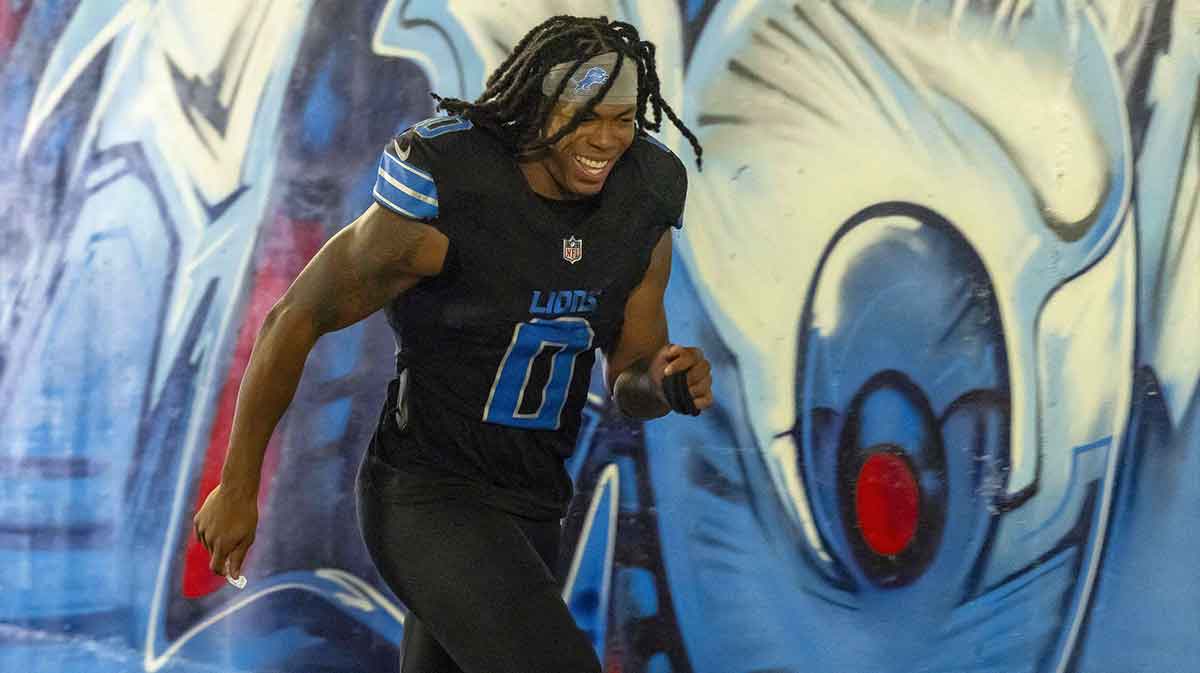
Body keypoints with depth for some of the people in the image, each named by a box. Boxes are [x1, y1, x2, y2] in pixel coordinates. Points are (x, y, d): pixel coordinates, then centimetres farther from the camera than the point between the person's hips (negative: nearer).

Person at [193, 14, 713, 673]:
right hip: (425, 496, -7)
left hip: (528, 511, 7)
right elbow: (295, 320, -9)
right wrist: (237, 488, -5)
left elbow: (629, 383, 9)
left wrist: (669, 382, -17)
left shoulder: (641, 207, 0)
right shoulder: (441, 202, -19)